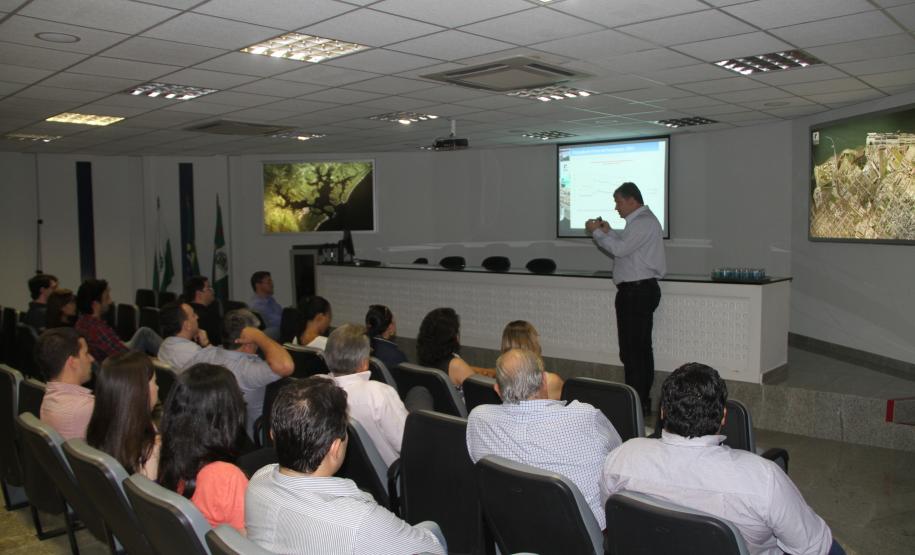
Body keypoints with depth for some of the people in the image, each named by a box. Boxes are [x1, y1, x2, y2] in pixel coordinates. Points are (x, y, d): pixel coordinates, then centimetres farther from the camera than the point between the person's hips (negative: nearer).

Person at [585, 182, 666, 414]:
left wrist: (596, 232, -9)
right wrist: (608, 231, 13)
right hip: (640, 291, 11)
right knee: (642, 349, 14)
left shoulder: (643, 222, -14)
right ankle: (643, 400, 21)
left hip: (636, 292, -11)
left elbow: (619, 249, -20)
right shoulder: (640, 221, 19)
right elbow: (624, 244, 23)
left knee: (632, 351, -10)